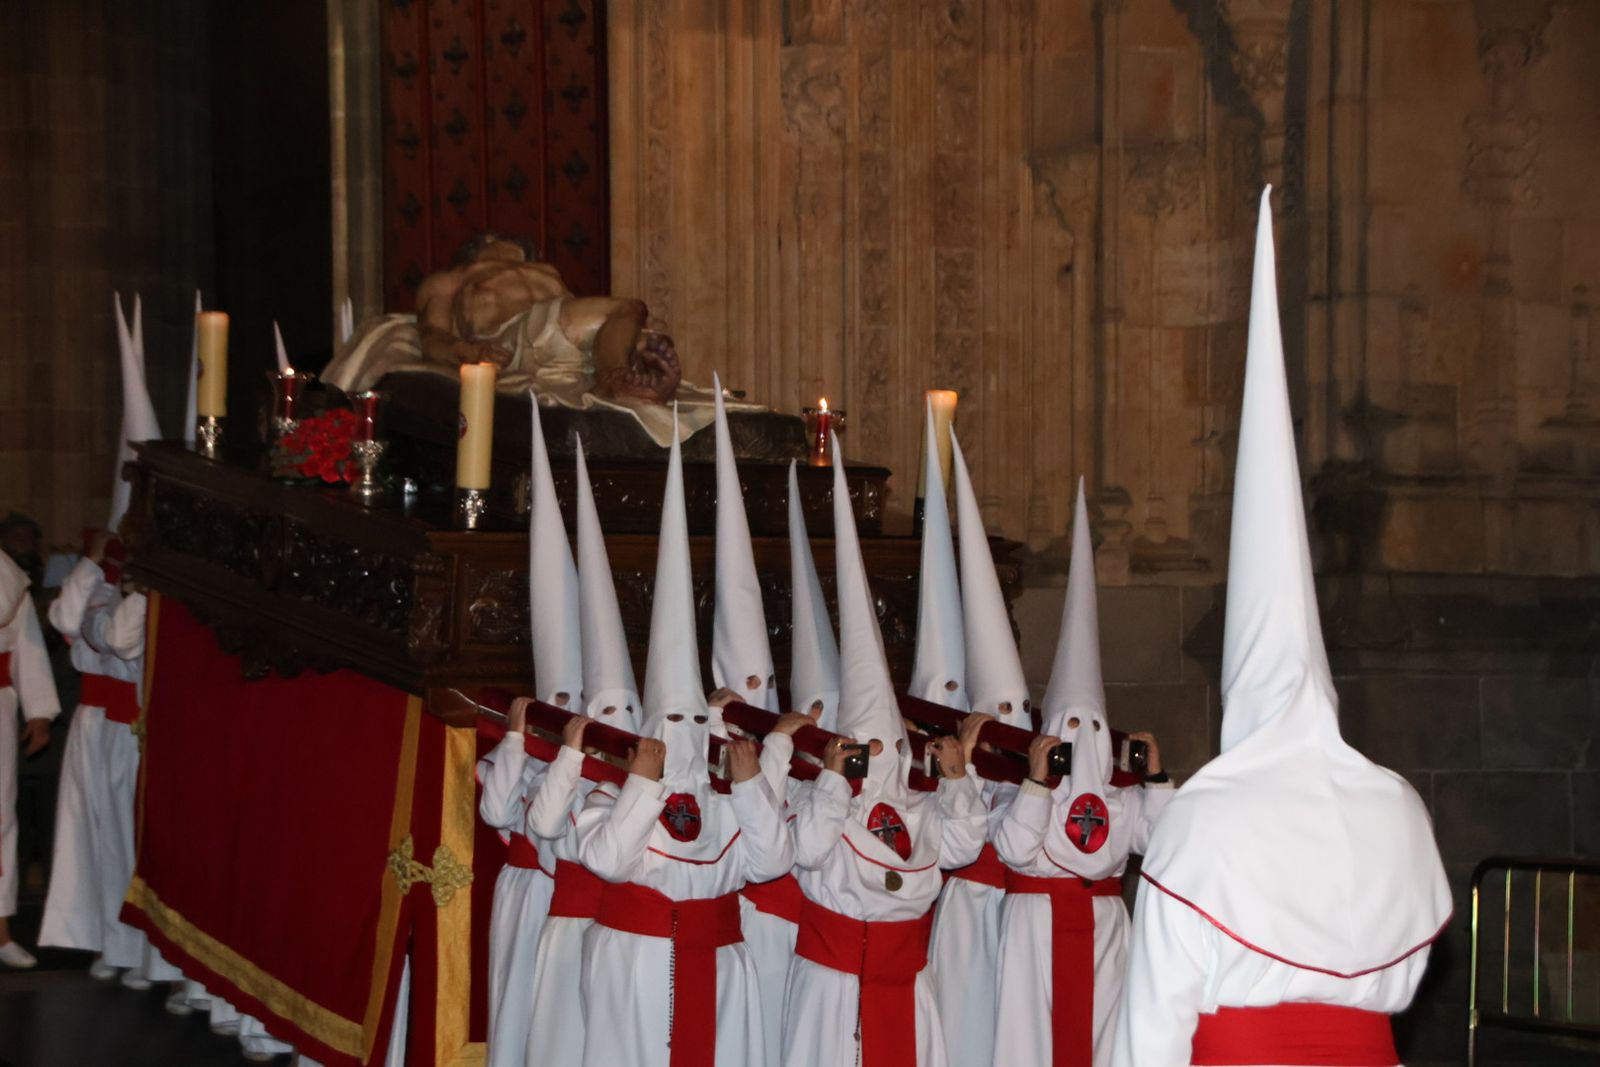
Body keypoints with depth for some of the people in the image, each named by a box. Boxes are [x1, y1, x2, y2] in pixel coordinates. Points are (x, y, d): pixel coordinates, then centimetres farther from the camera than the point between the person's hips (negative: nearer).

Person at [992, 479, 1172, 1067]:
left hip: (1101, 925, 4)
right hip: (1038, 925, -4)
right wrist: (1037, 781, -21)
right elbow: (1015, 849, -19)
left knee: (1097, 1020, 6)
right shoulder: (1025, 791, -5)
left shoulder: (1122, 799, 7)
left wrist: (1156, 779, -6)